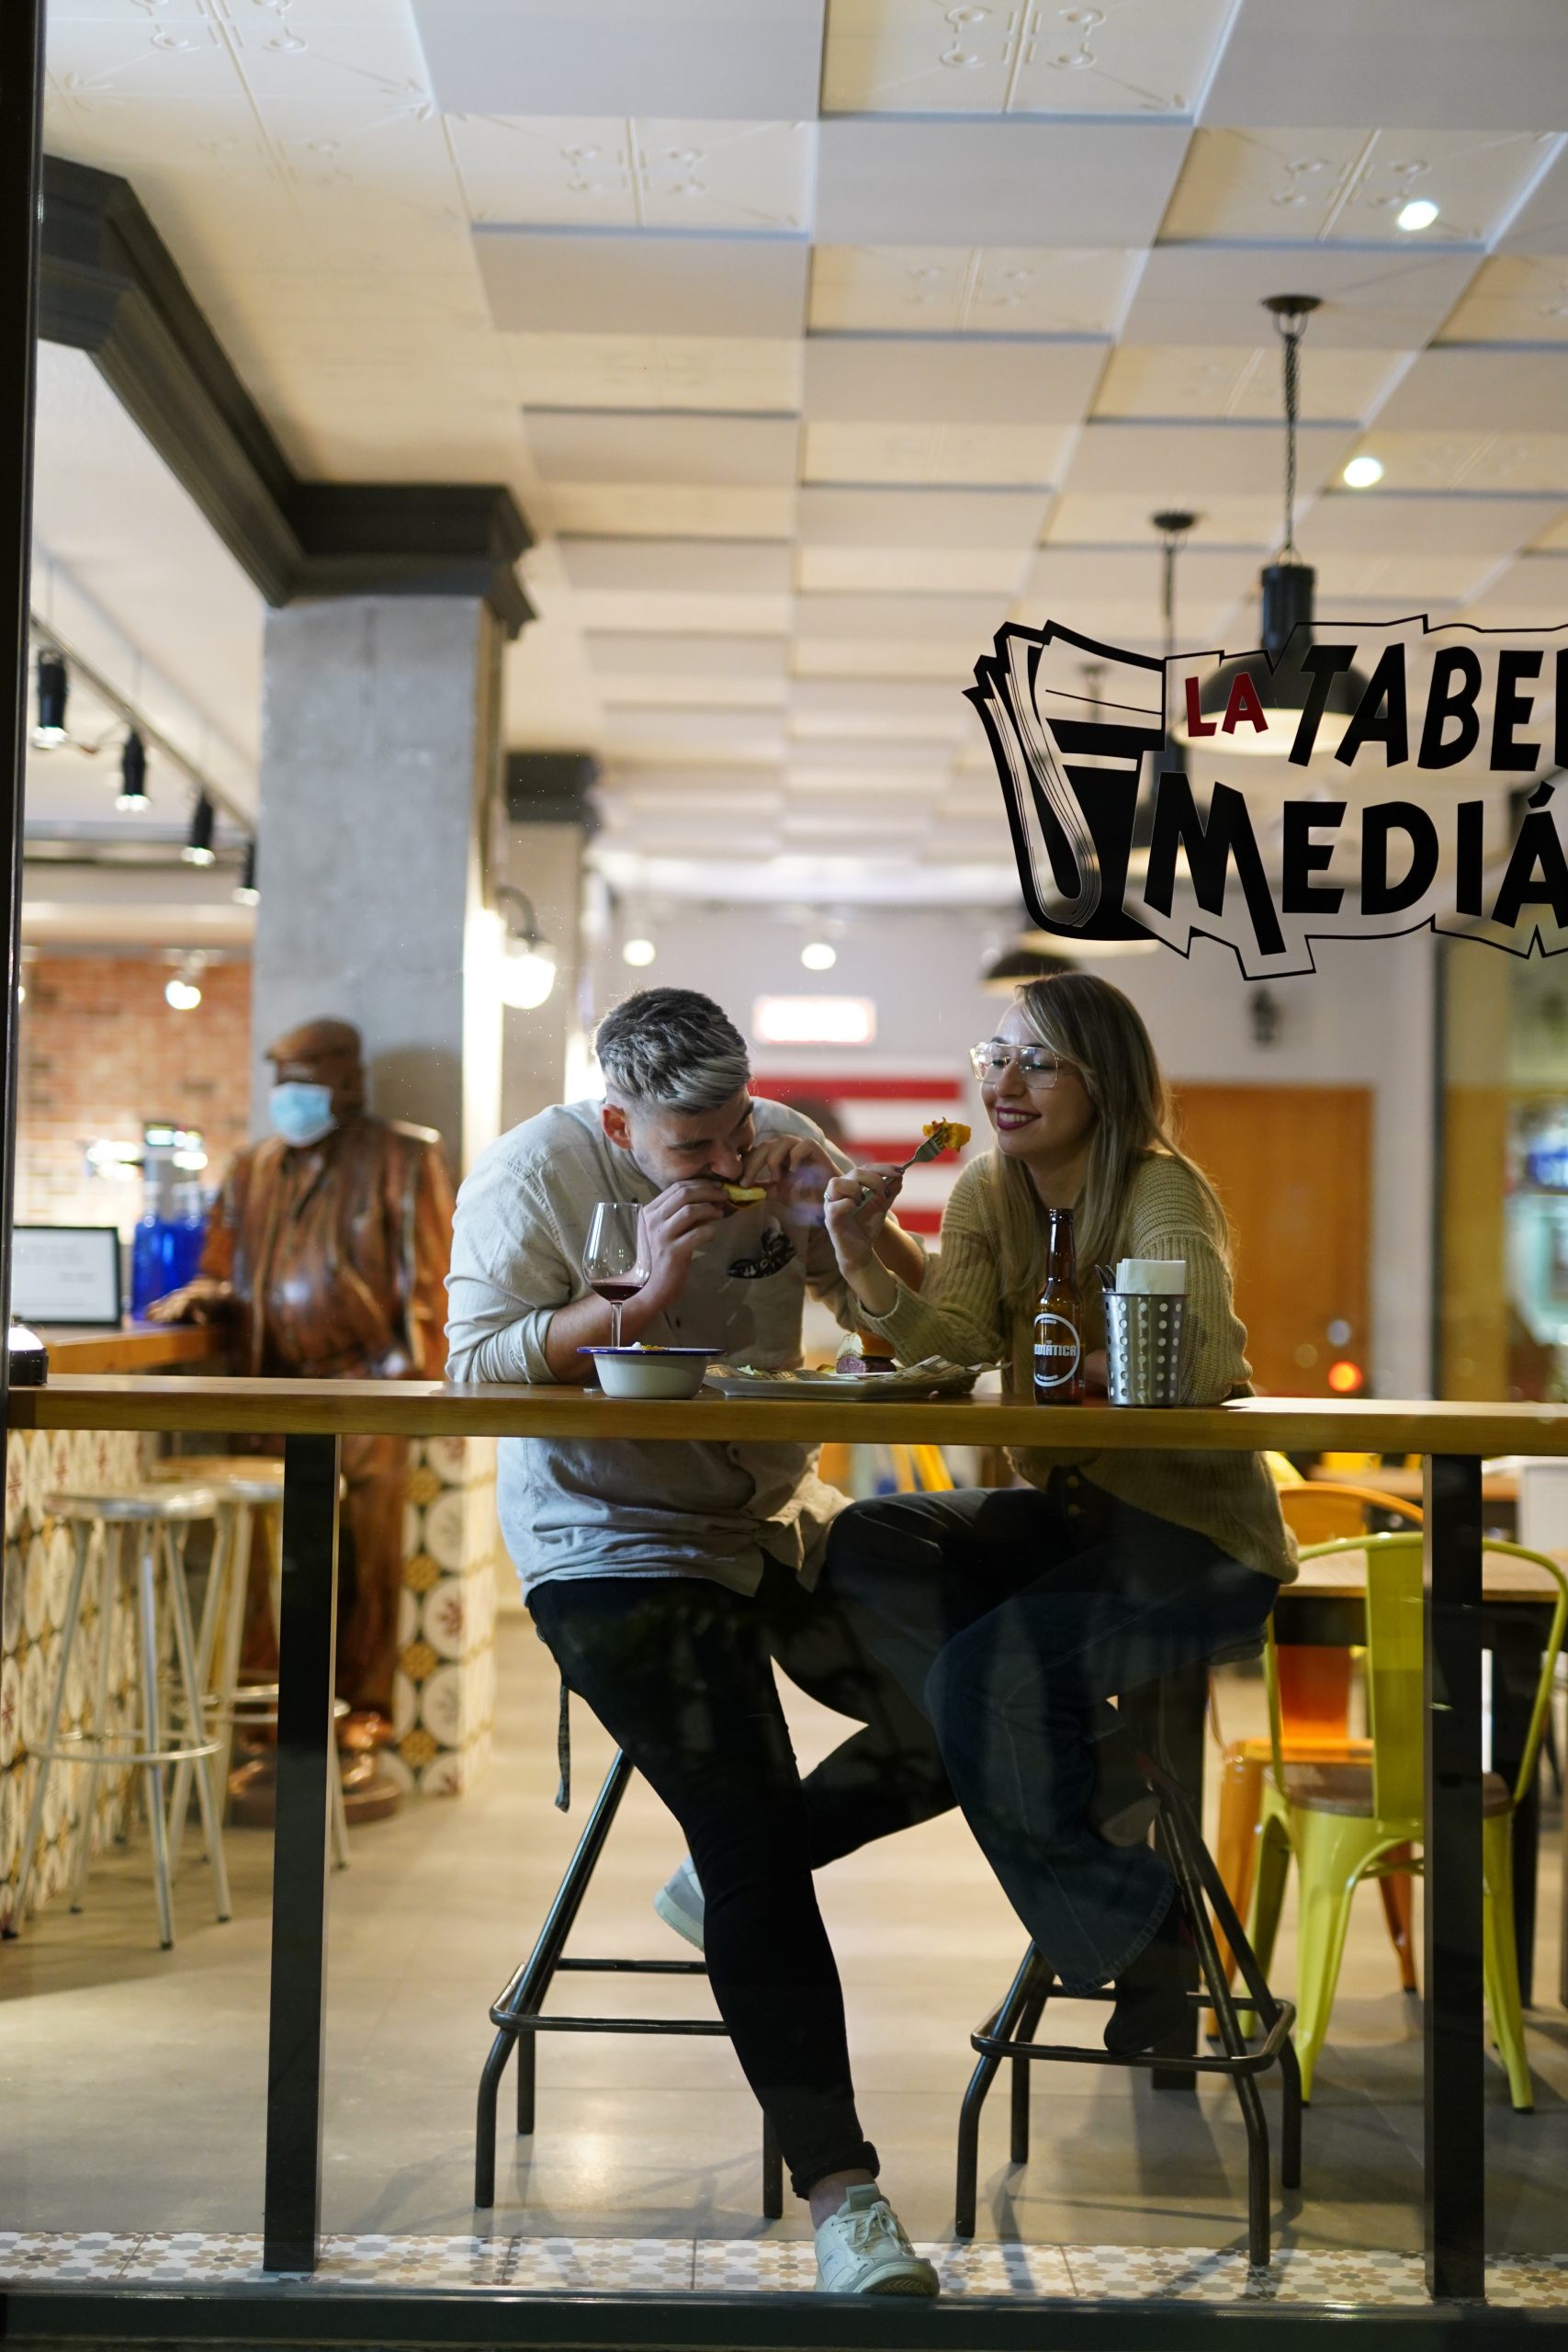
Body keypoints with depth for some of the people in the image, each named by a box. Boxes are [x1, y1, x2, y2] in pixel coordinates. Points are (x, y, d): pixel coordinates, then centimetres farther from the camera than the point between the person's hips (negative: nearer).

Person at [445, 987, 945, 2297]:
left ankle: (727, 1881, 15)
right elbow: (475, 1366, -18)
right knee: (756, 1838, -15)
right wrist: (642, 1300, -28)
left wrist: (851, 1231, -16)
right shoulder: (534, 1177, -11)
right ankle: (838, 2187, -9)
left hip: (773, 1517, 6)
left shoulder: (783, 1149, 1)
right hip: (613, 1545, -6)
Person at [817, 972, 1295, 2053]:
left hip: (1196, 1535, -7)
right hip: (1064, 1510, 7)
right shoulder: (989, 1191, 5)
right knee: (863, 1549, -17)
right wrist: (869, 1261, -26)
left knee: (983, 1676, -27)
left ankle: (1141, 1931, -3)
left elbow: (1191, 1366, -31)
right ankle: (1095, 1777, -11)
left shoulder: (1163, 1195, -14)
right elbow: (953, 1345, -10)